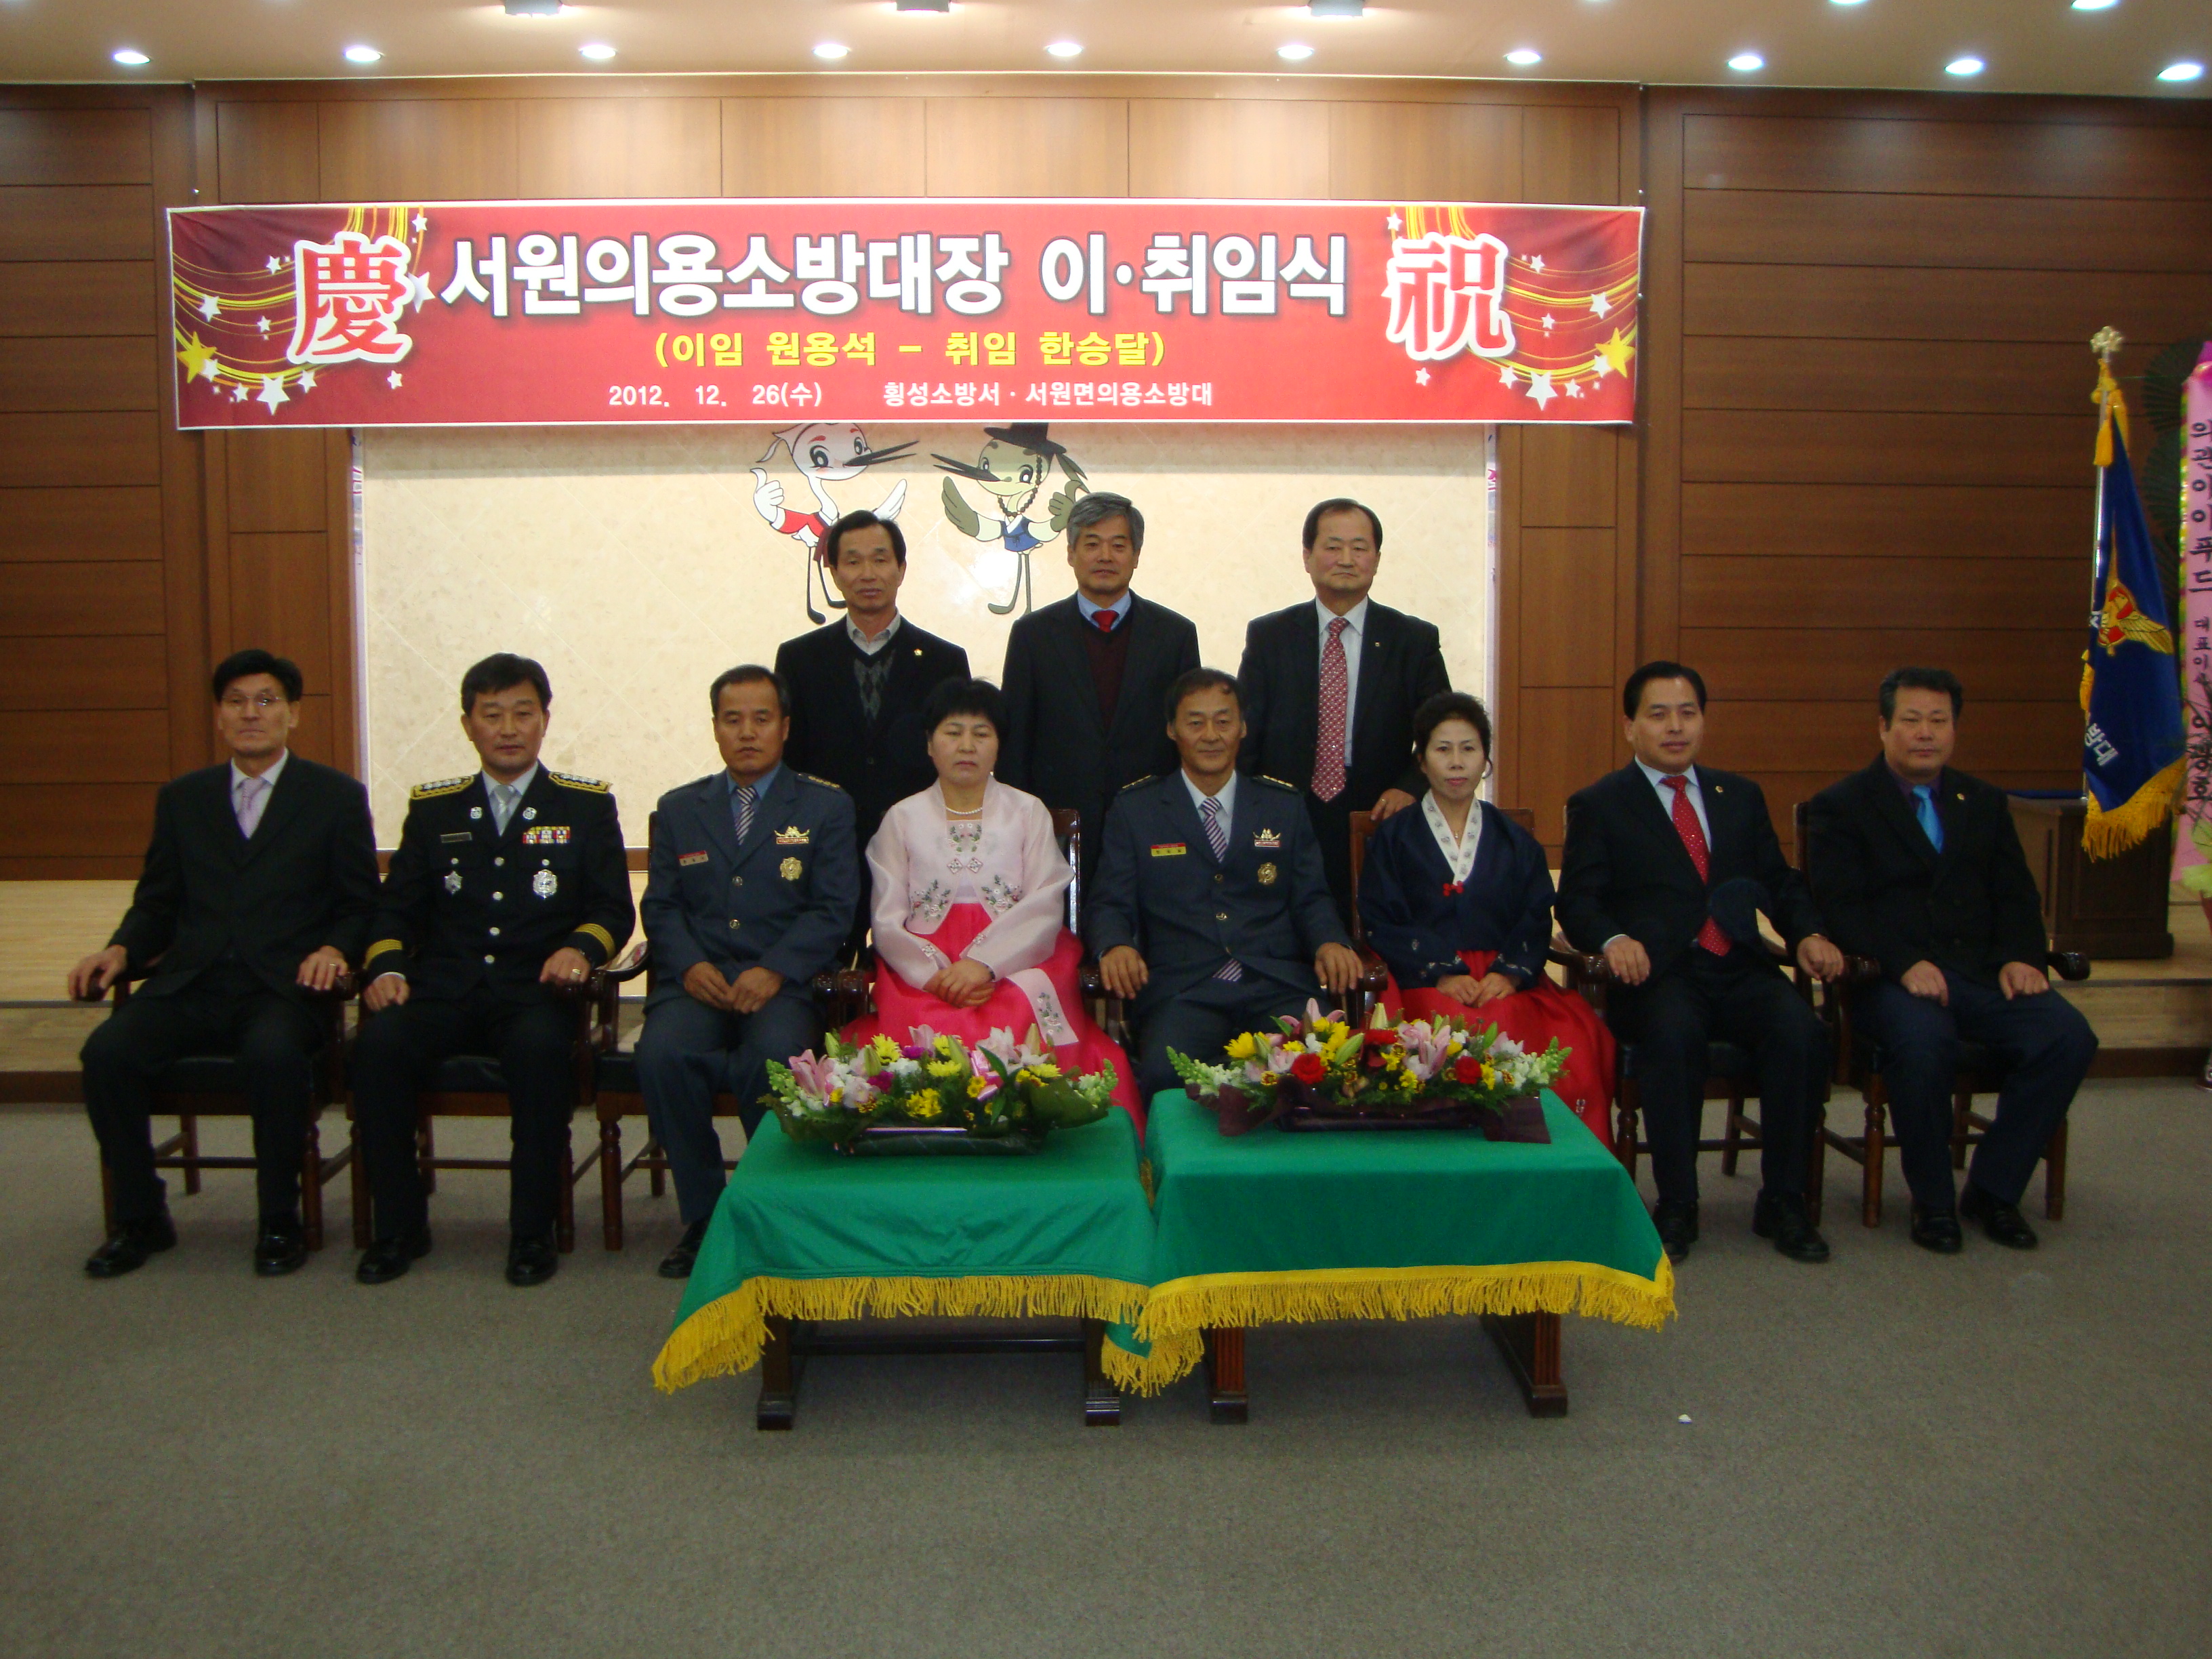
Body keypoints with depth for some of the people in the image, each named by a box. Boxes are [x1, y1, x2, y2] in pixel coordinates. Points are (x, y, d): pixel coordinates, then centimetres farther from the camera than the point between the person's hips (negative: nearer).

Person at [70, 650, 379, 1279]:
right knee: (107, 1051, -24)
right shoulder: (181, 798, 19)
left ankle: (280, 1222, -15)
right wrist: (120, 950, -1)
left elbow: (360, 906, 8)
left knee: (273, 1055, -36)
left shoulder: (336, 797, 10)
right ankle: (139, 1218, -5)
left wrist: (333, 950, -13)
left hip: (284, 986, -3)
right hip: (192, 985, 4)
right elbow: (157, 903, 19)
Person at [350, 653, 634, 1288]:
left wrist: (580, 947, -15)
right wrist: (387, 968, -5)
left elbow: (615, 909, 7)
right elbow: (397, 909, 16)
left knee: (541, 1045, -36)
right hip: (444, 991, 3)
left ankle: (532, 1230, -20)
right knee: (378, 1042, -28)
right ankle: (399, 1226, -11)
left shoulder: (586, 806, 13)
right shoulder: (432, 808, 19)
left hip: (534, 991, -2)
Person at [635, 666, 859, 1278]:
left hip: (785, 981, -2)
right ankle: (702, 1216, -11)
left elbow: (833, 909, 1)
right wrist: (689, 965, -9)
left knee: (774, 1056, -35)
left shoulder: (826, 807, 11)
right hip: (698, 979, 3)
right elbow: (660, 906, 13)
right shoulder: (679, 809, 20)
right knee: (662, 1054, -30)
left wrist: (774, 971, -15)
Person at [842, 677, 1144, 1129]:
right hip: (923, 970, 0)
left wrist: (982, 963, -16)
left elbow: (1045, 908, 1)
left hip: (1016, 964, 0)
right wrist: (937, 973, -14)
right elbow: (887, 922, 5)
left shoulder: (1028, 813, 15)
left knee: (1012, 1028, -32)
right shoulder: (902, 820, 16)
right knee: (926, 1036, -31)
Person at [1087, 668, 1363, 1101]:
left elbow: (1311, 898, 16)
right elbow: (1109, 903, 9)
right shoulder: (1133, 810, 15)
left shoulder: (1285, 806, 20)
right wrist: (1115, 947, -15)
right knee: (1165, 1072, -34)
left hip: (1279, 986, 2)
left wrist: (1331, 942, -7)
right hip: (1181, 991, -1)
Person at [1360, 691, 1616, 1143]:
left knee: (1580, 1037, -30)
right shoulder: (1393, 838, 15)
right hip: (1422, 981, -2)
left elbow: (1536, 919, 9)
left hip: (1506, 980, 2)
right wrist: (1441, 973, -13)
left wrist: (1508, 973, -12)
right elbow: (1382, 923, 2)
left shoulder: (1514, 841, 21)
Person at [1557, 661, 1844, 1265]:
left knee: (1800, 1030, -27)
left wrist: (1808, 934, -1)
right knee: (1673, 1034, -36)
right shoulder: (1598, 805, 9)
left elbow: (1780, 882, 20)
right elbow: (1577, 902, -1)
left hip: (1739, 969, 4)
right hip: (1656, 975, -3)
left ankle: (1782, 1202, -11)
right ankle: (1676, 1205, -20)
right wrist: (1612, 939, -23)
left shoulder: (1739, 796, 22)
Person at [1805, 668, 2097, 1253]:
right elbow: (1840, 908, -7)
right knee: (1924, 1043, -36)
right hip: (1889, 978, -5)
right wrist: (1904, 964, -22)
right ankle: (1933, 1200, -13)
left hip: (1980, 972, 5)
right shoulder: (1840, 807, 5)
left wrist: (2018, 957, -6)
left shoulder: (1985, 803, 21)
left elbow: (2016, 895, 15)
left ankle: (1992, 1189, -5)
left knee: (2069, 1036, -22)